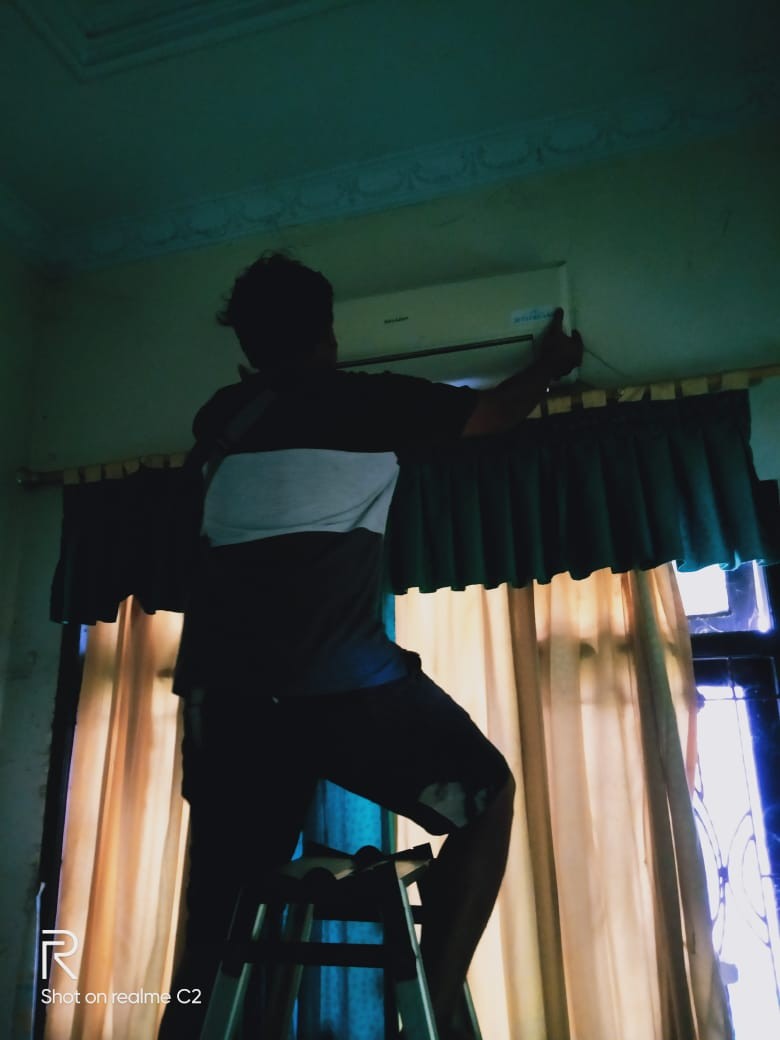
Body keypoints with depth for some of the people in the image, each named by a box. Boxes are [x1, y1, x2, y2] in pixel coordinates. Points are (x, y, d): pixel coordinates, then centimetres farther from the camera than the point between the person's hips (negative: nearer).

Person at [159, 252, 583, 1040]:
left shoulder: (223, 415, 20)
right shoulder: (365, 399, 9)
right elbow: (491, 414, 24)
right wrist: (550, 364, 44)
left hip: (219, 686, 6)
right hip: (338, 677, -5)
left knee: (220, 918, 16)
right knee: (485, 797, 16)